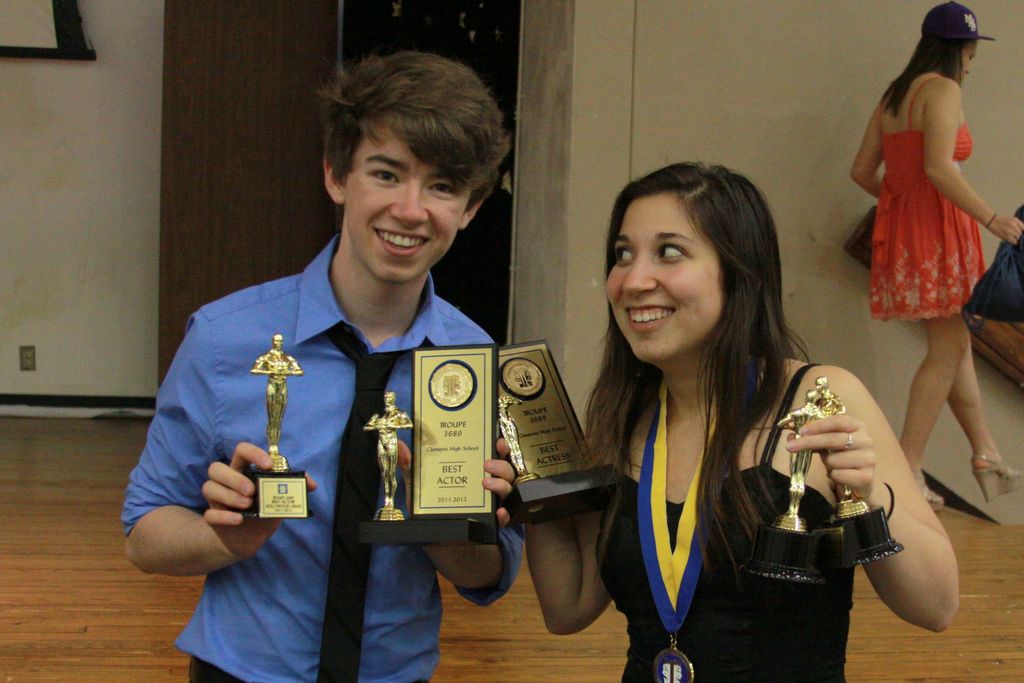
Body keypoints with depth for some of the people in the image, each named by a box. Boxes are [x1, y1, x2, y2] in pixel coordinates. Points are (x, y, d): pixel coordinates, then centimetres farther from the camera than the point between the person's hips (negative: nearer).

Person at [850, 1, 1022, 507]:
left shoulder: (893, 97, 16)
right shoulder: (942, 90, -10)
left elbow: (862, 171, 15)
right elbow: (938, 167, -22)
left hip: (900, 220, 9)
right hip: (936, 224, -9)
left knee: (955, 344, 12)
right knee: (948, 349, -4)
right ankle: (908, 467, -6)